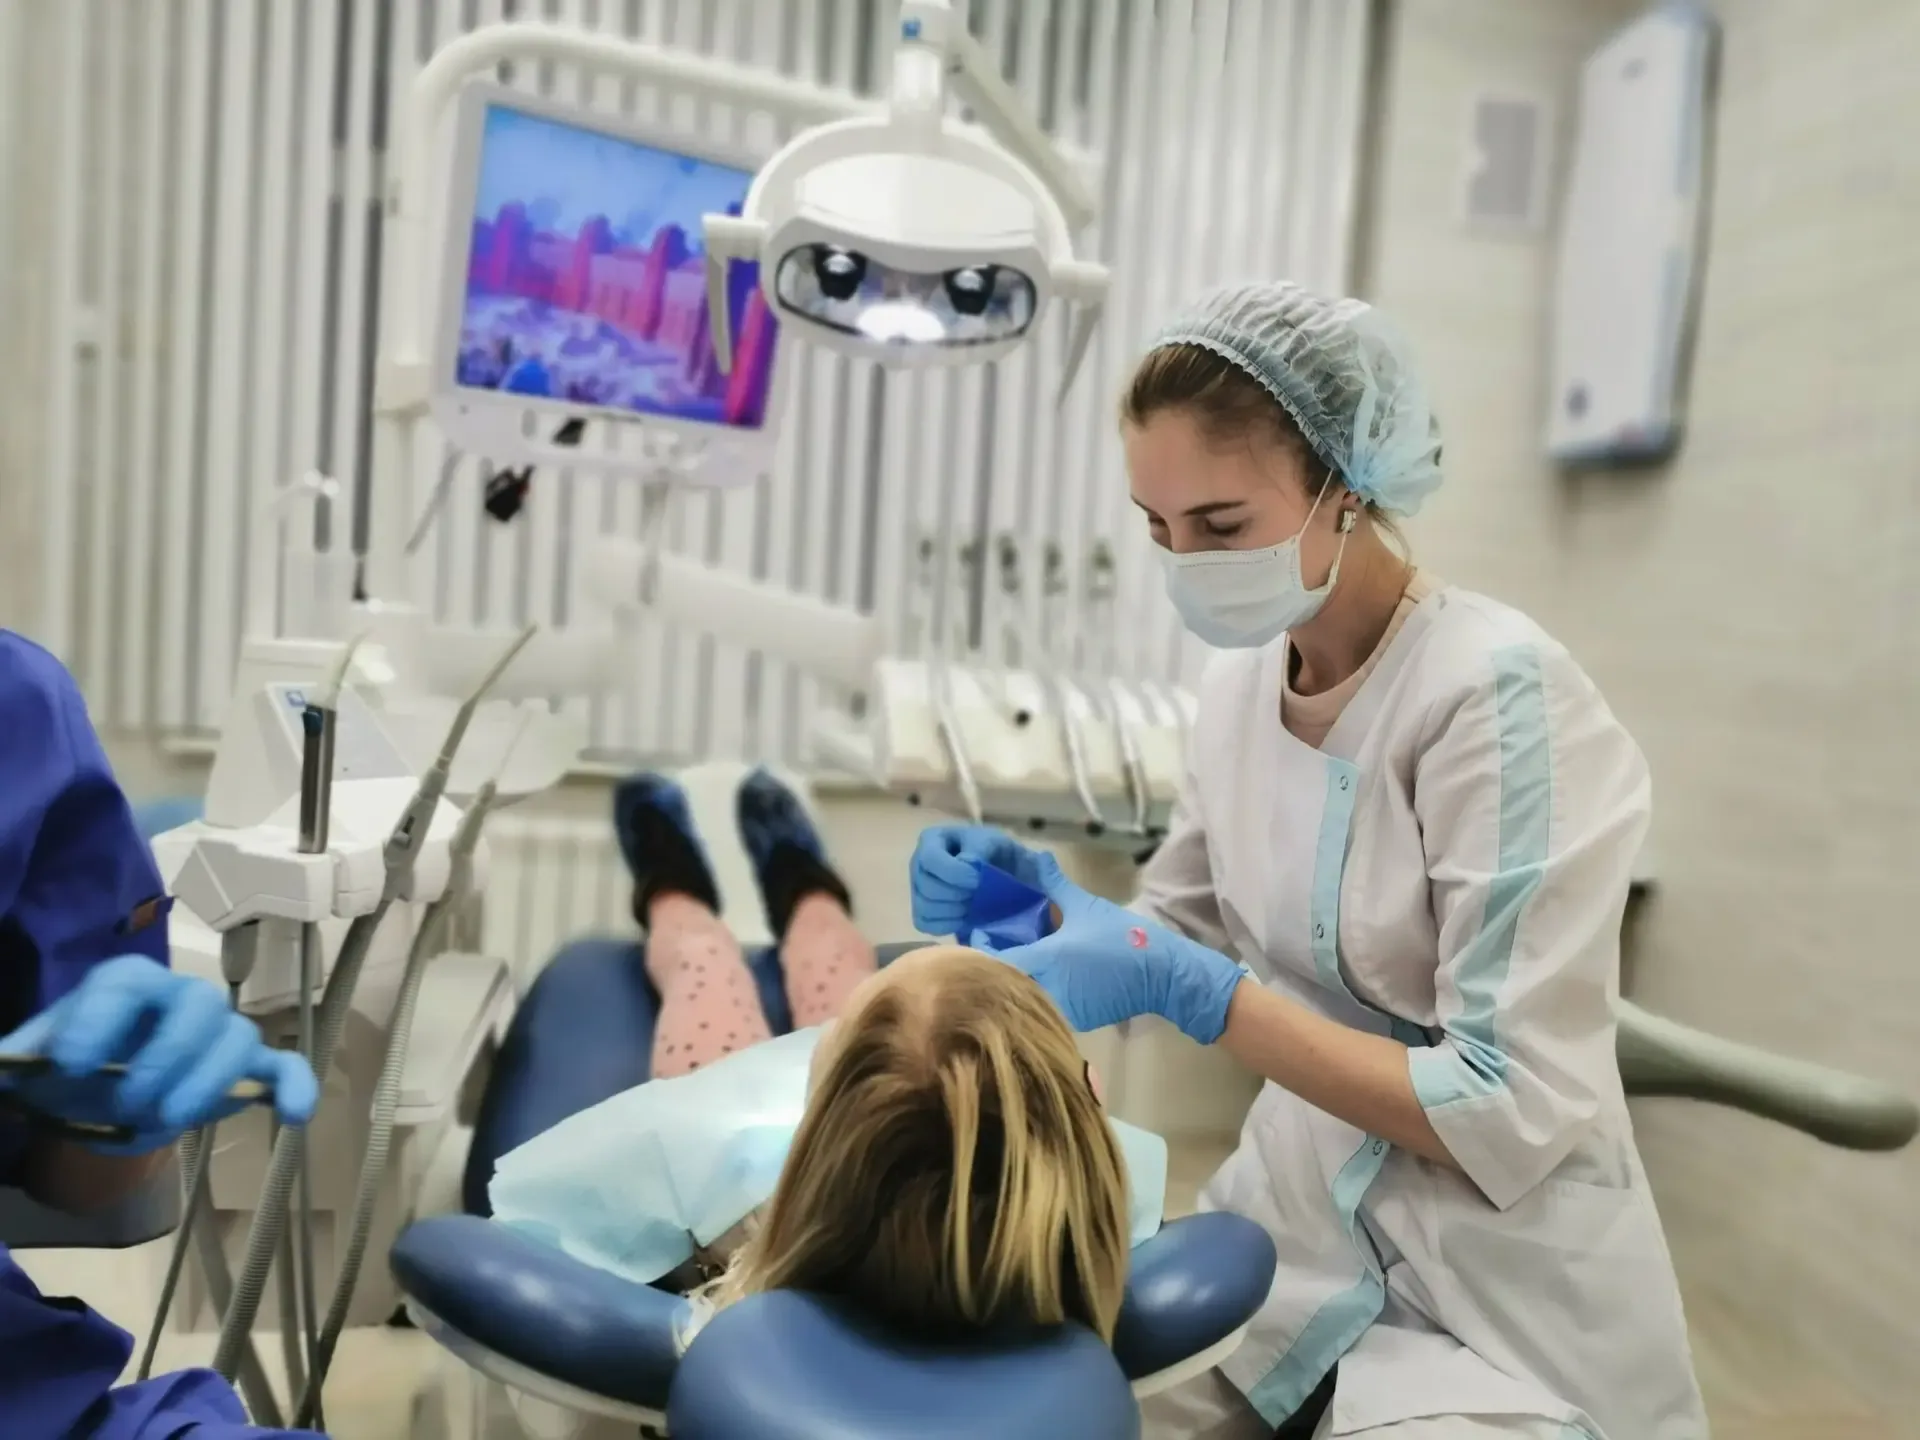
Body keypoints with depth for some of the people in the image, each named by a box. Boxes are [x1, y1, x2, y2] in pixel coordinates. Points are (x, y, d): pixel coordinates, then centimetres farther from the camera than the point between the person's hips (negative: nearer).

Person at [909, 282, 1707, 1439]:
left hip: (1495, 1308, -5)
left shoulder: (1496, 695, -24)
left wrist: (1183, 986, -27)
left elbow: (1513, 1114, -23)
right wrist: (1048, 904, -12)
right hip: (1297, 1225, 6)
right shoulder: (1243, 675, -4)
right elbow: (1187, 935, 8)